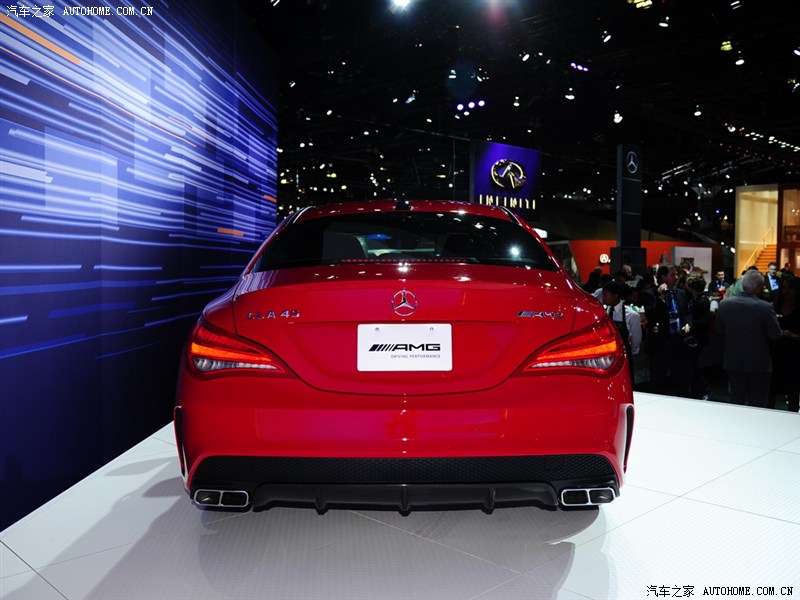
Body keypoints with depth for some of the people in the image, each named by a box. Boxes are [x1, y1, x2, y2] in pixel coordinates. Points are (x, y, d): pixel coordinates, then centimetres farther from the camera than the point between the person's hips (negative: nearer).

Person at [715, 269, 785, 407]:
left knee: (736, 401, 15)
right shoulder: (765, 308, -19)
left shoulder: (724, 304, -7)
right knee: (757, 405, 8)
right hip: (758, 364, -3)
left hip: (733, 362, 4)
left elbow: (720, 331, 3)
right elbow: (776, 335, -10)